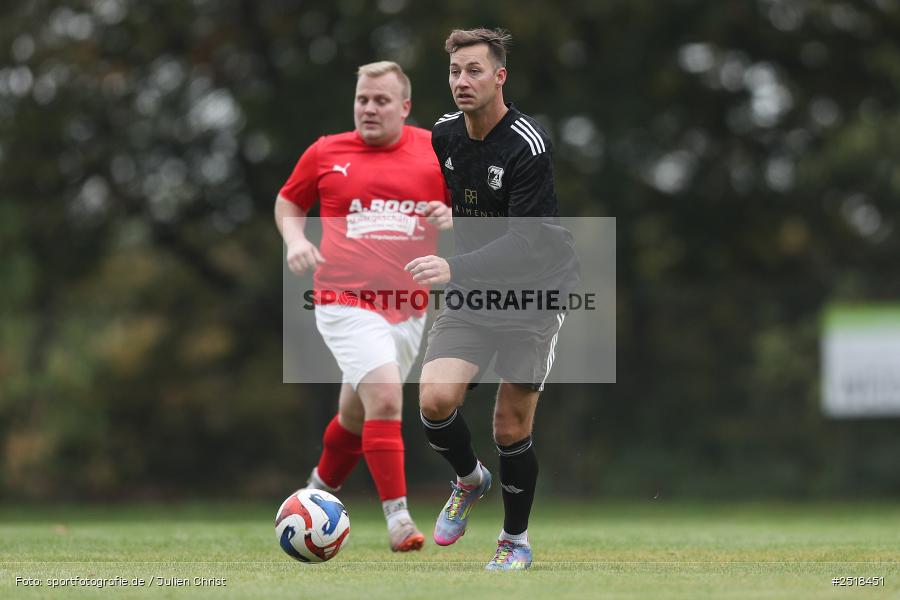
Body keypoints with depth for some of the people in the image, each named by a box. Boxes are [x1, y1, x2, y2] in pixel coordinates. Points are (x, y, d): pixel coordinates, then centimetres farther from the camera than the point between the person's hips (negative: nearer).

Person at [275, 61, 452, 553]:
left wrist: (451, 217, -11)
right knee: (384, 398, -22)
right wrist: (294, 239, -2)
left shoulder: (436, 151, 3)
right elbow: (288, 201, 18)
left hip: (408, 309, 3)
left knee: (357, 412, 14)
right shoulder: (325, 153, 2)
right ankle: (397, 517, -16)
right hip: (346, 303, -3)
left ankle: (321, 488, 42)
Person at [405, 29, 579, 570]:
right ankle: (469, 480, 16)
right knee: (435, 398, -16)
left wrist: (454, 270, -37)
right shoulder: (445, 135, 1)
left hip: (533, 293, -5)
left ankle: (516, 539, 20)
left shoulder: (528, 146, -21)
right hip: (472, 291, 5)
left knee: (512, 428, -3)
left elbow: (527, 241, -27)